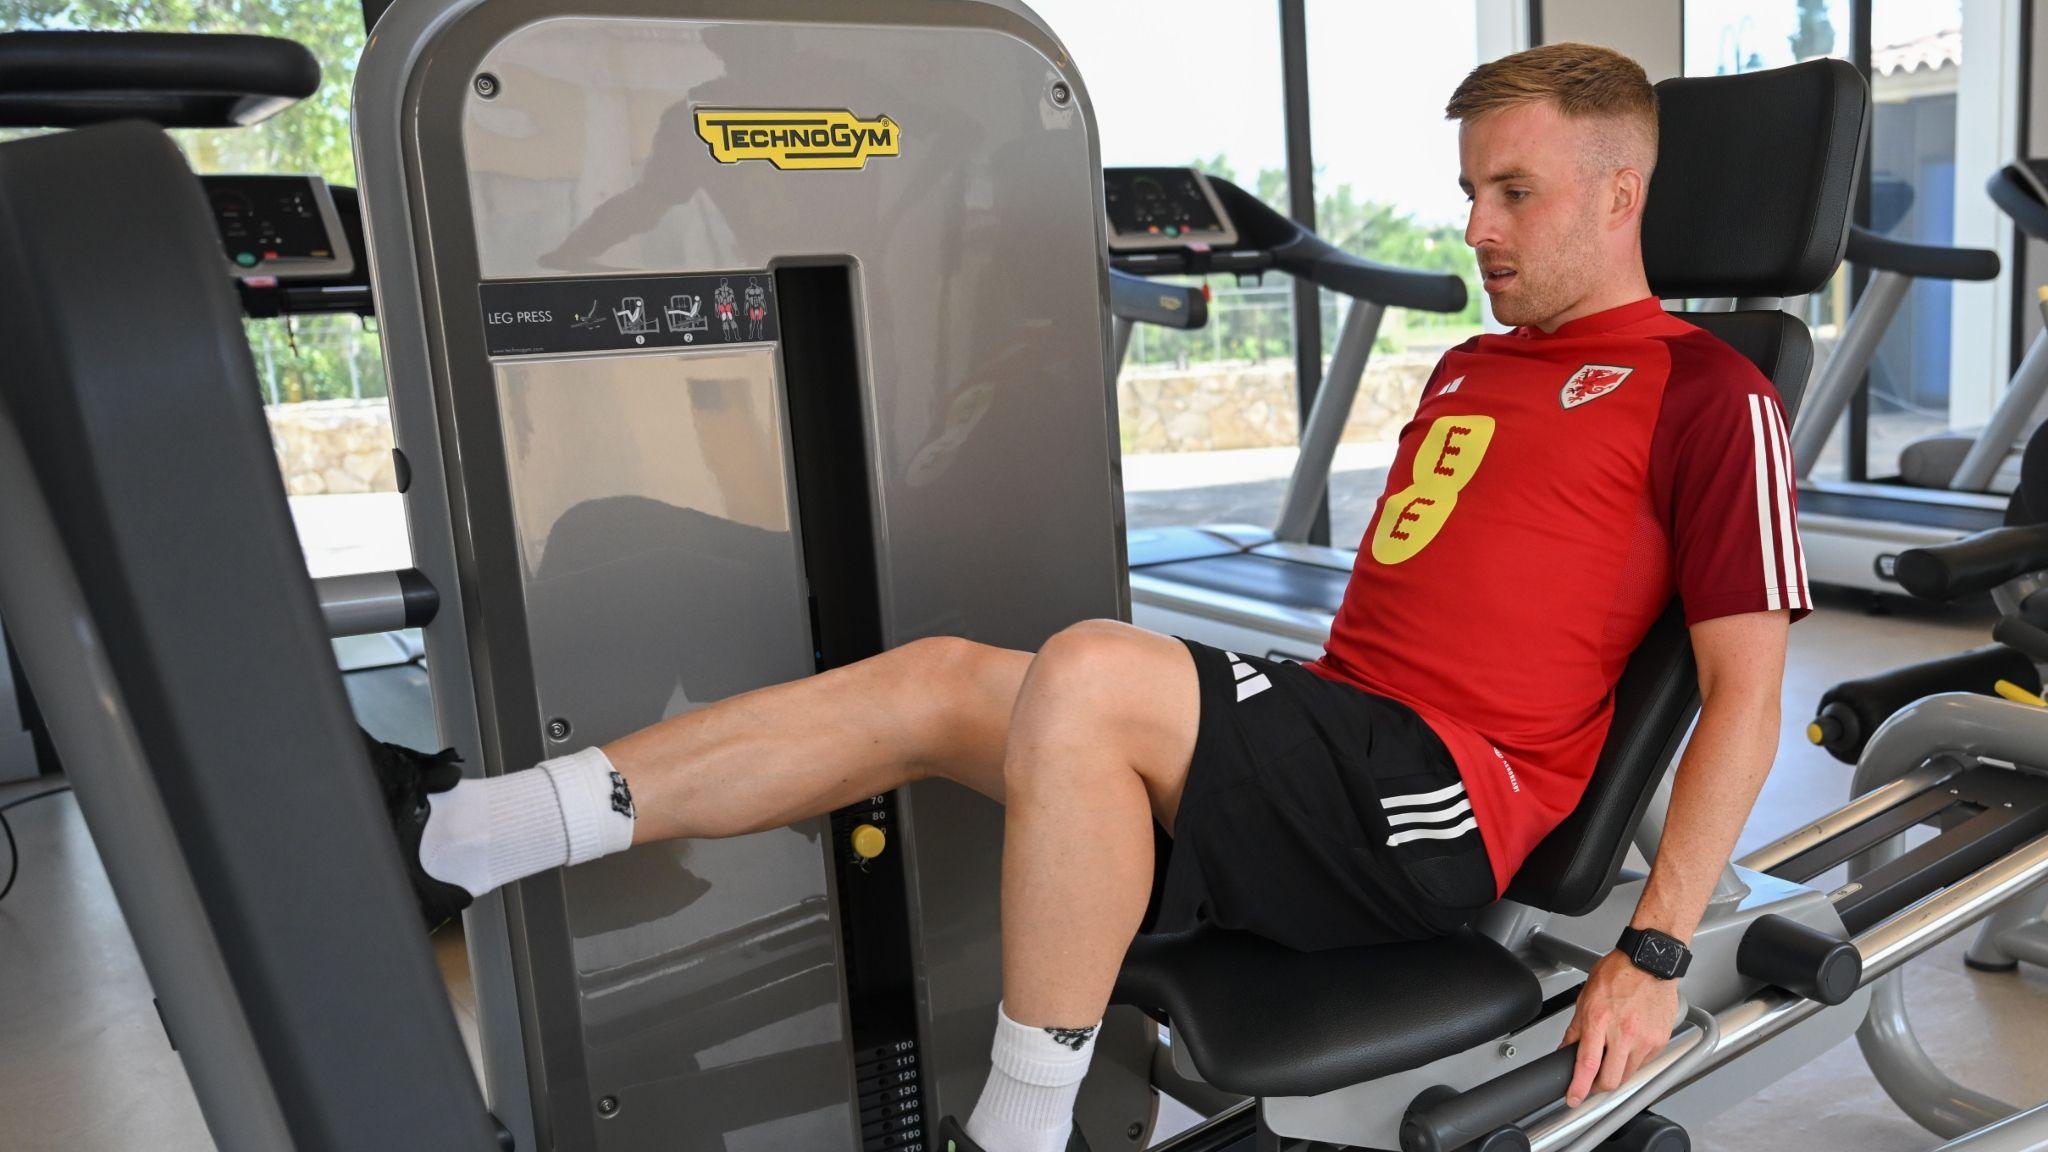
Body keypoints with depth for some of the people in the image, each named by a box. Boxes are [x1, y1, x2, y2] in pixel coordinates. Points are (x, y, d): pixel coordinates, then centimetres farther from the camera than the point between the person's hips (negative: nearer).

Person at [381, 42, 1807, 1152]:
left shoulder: (1707, 395, 0)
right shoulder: (1469, 364, 24)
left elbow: (1748, 690, -6)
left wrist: (1653, 952, -12)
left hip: (1441, 811, -7)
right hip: (1330, 744, 8)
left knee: (1086, 673, -32)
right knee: (939, 679, -7)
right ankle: (454, 834, -8)